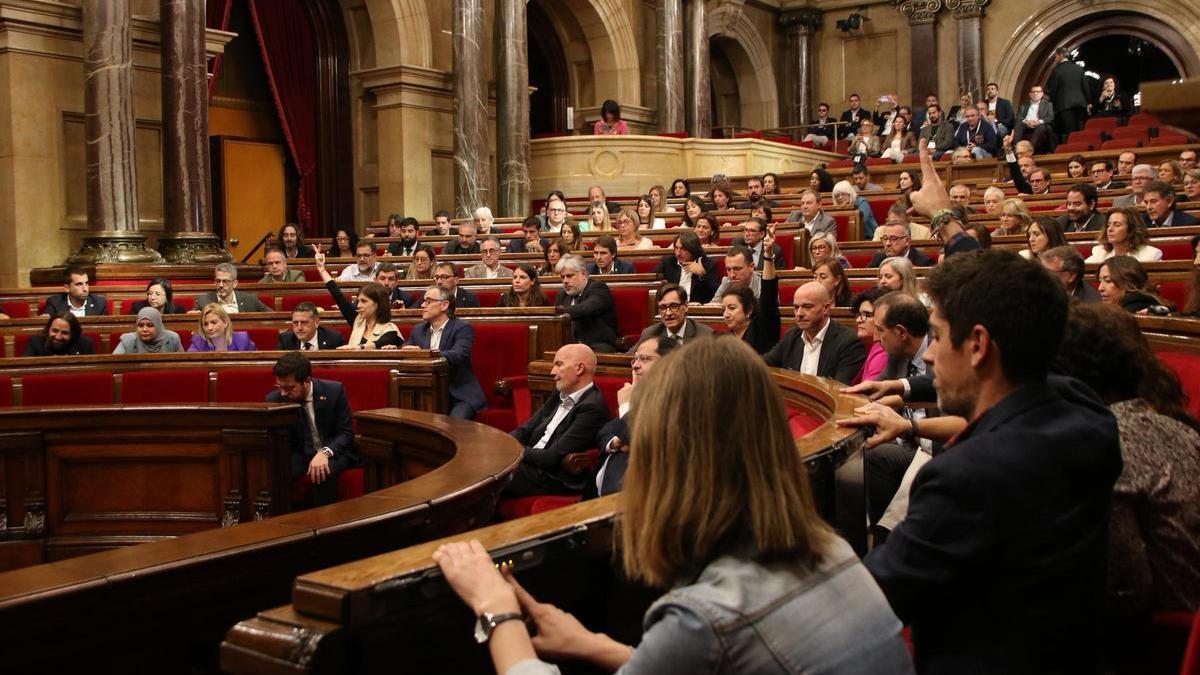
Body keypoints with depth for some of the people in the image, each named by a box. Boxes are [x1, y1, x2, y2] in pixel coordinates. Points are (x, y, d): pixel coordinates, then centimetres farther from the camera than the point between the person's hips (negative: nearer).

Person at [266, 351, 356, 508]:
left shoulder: (334, 391, -12)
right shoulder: (274, 399, -7)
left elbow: (346, 433, -9)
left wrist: (325, 452, -29)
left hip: (334, 451, -2)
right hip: (300, 454, 2)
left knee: (322, 471, -35)